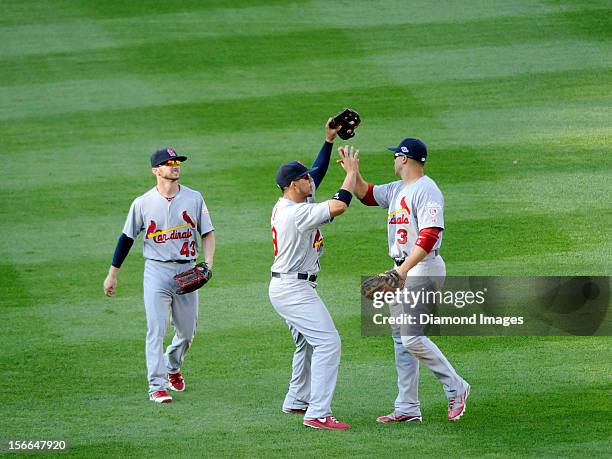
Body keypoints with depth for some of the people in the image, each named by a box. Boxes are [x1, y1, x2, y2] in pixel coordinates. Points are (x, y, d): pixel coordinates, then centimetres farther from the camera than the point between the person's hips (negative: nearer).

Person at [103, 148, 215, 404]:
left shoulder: (194, 199, 5)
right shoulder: (143, 203, 0)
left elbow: (208, 234, 8)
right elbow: (127, 239, 6)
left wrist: (208, 264, -9)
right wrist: (112, 274, 5)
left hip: (187, 271, 3)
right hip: (157, 271, -3)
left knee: (187, 330, 11)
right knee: (157, 329, -9)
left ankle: (173, 368, 38)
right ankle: (157, 386, -7)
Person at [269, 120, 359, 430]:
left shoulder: (286, 204, 7)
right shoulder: (297, 213, -22)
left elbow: (317, 171, 18)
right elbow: (339, 206, -29)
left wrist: (329, 140, 12)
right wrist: (351, 172, -16)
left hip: (284, 287, 11)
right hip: (294, 288, -11)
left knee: (308, 343, 24)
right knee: (328, 342, -14)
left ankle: (296, 401, 35)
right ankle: (318, 414, -20)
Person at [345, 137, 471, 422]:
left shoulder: (426, 191, -15)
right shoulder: (397, 190, 16)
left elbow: (429, 236, -24)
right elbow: (366, 194, 28)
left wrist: (403, 270, -30)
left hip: (423, 269, -10)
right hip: (402, 272, 10)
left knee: (412, 337, -15)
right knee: (401, 338, 9)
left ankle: (455, 388, -2)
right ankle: (407, 408, 12)